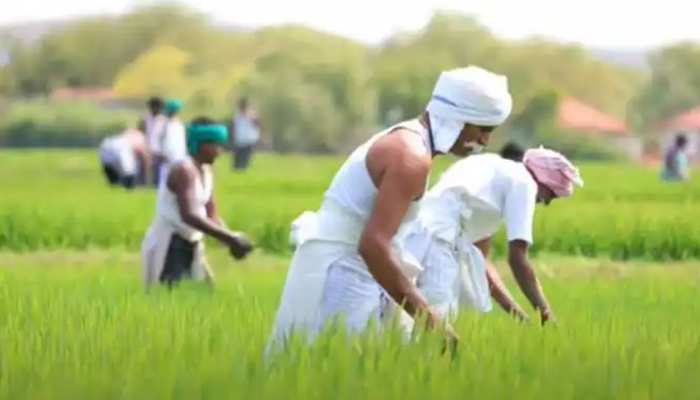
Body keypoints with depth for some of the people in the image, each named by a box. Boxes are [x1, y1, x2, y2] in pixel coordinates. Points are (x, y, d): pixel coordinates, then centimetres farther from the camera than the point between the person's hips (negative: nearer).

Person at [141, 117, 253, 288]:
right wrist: (230, 238, -31)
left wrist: (231, 240, -6)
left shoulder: (206, 172, 11)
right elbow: (189, 215, -29)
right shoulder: (184, 170, -18)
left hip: (191, 246, 10)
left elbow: (211, 216, 13)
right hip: (167, 246, -10)